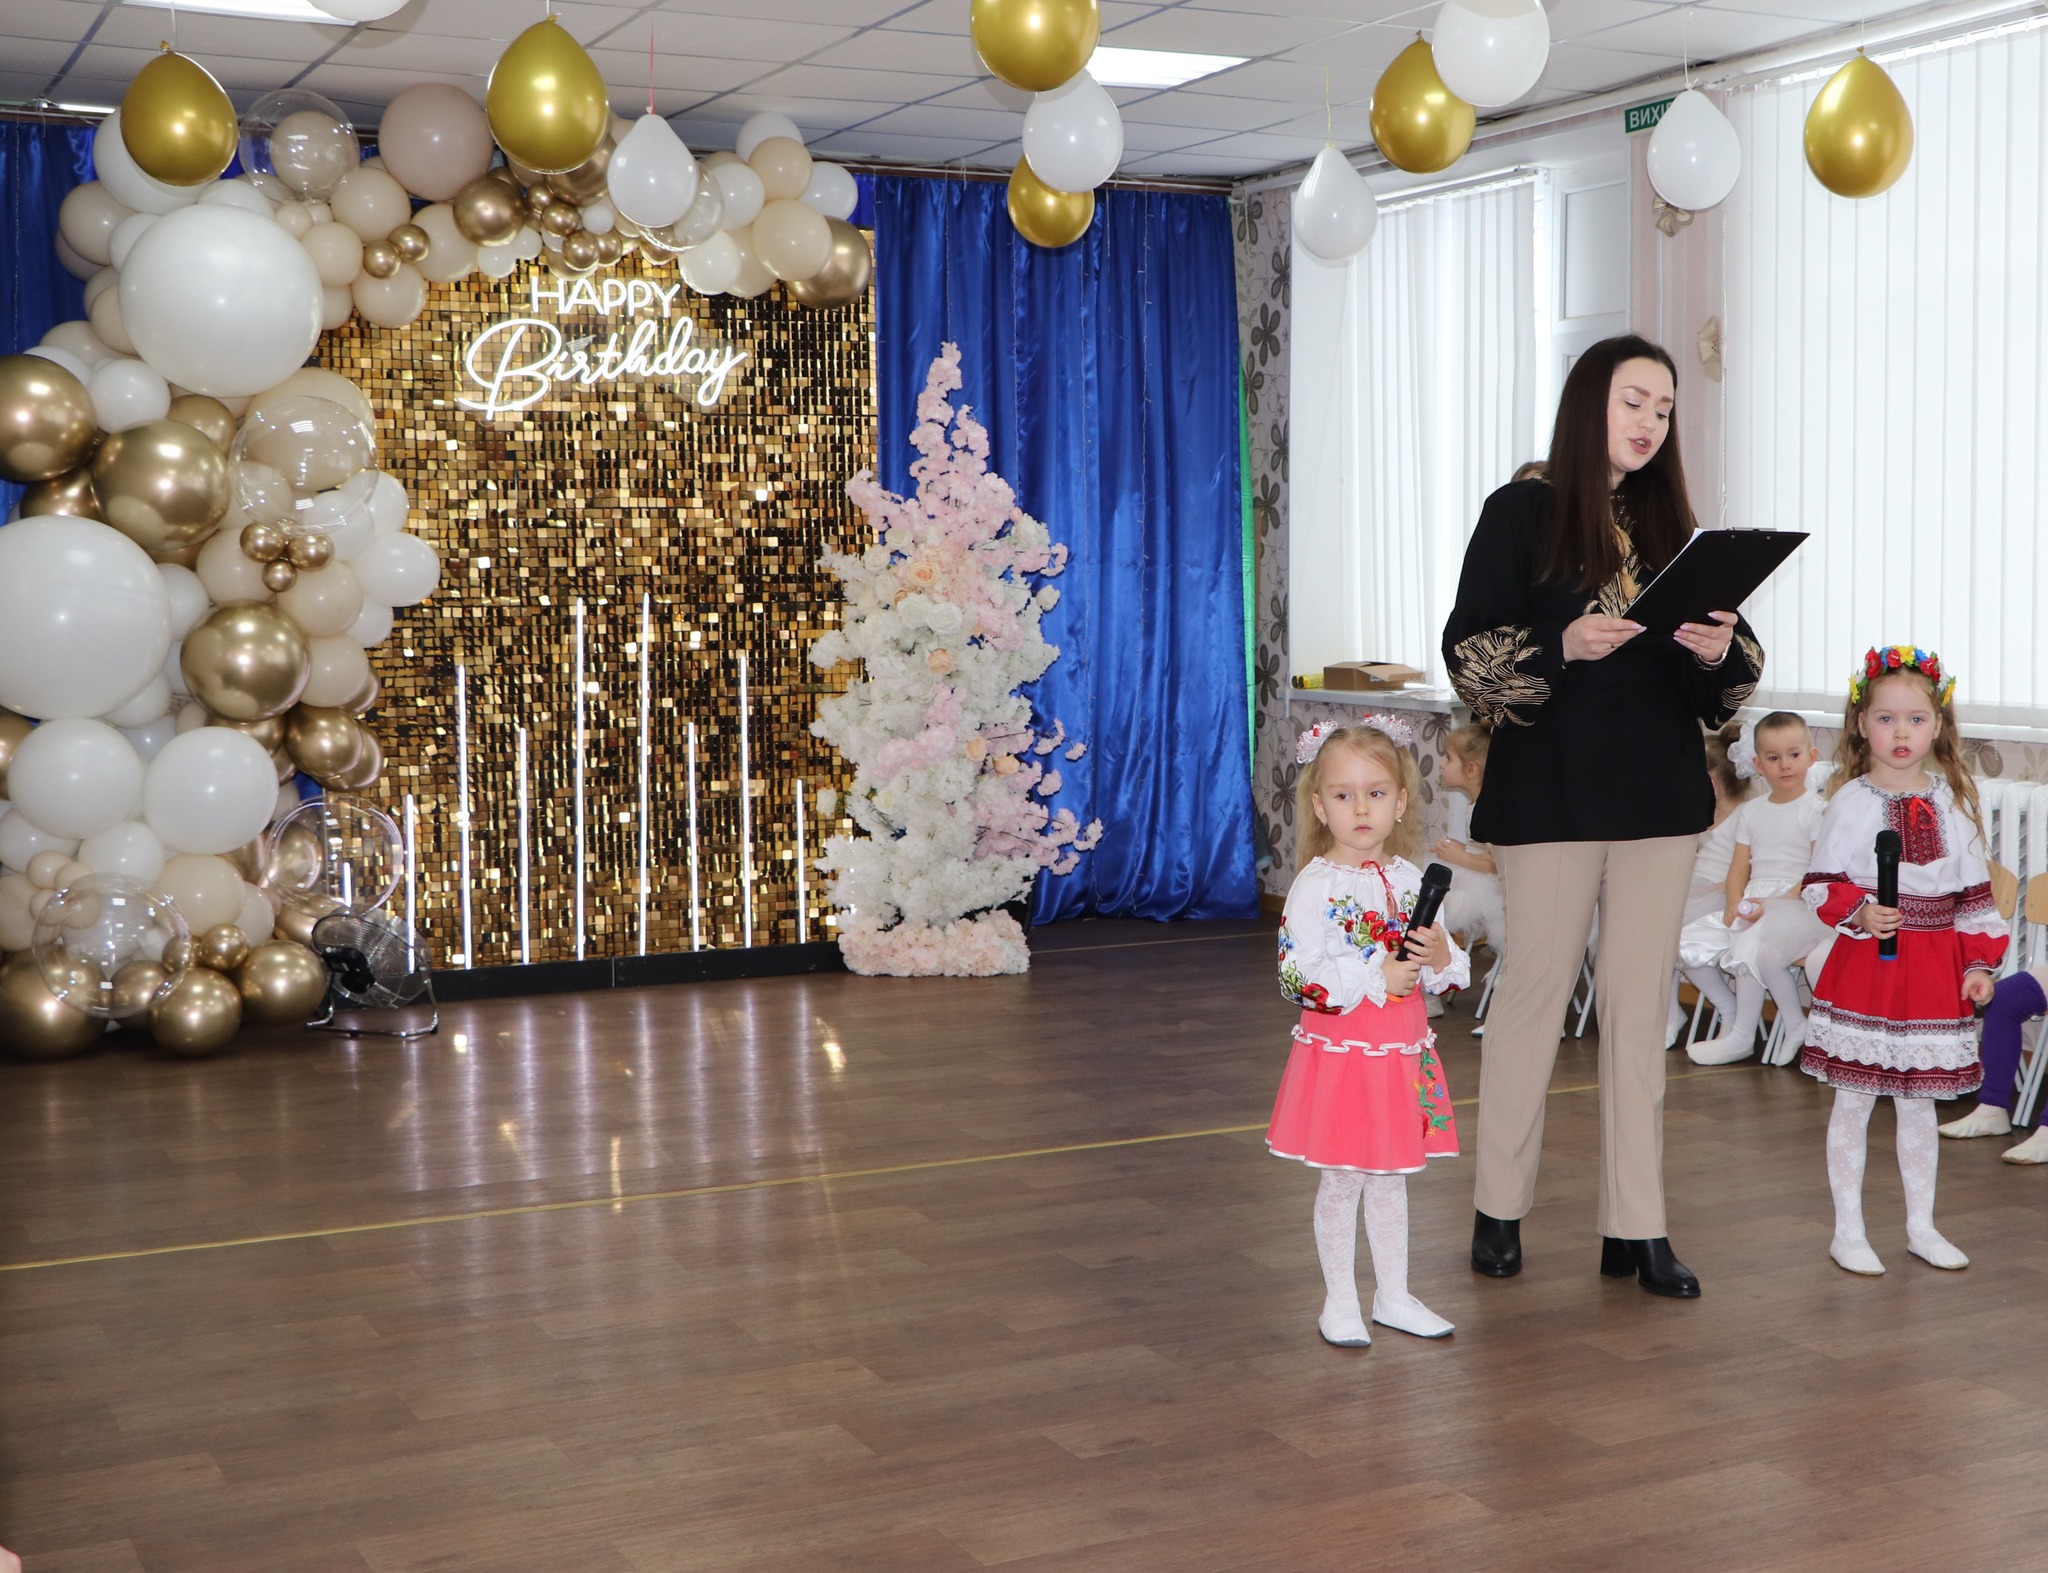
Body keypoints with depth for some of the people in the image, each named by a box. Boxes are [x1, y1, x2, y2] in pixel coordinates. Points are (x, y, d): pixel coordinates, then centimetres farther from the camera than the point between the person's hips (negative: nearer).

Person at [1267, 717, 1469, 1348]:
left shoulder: (1409, 879, 4)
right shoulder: (1315, 887, -14)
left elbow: (1448, 972, 12)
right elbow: (1298, 977, -22)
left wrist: (1440, 958, -11)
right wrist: (1377, 978, -22)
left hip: (1403, 1053, 5)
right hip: (1341, 1054, -5)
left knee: (1390, 1178, 16)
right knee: (1342, 1179, 5)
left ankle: (1393, 1296, 28)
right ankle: (1340, 1301, 19)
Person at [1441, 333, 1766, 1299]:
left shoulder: (1668, 522, 12)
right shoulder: (1523, 511, -2)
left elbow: (1727, 679, 10)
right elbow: (1468, 648, -9)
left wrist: (1722, 652, -12)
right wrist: (1563, 647, -24)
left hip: (1659, 793, 4)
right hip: (1551, 791, -4)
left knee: (1642, 1003, 5)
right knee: (1534, 989, 3)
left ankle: (1636, 1228, 11)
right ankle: (1499, 1209, 17)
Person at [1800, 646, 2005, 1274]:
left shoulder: (1953, 803, 5)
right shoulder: (1851, 800, -4)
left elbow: (1975, 891, 8)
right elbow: (1822, 882, -4)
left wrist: (1980, 963, 3)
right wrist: (1860, 914, -21)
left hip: (1935, 969, 3)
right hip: (1865, 965, -3)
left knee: (1919, 1101, 13)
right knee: (1854, 1099, 3)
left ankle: (1921, 1226, 26)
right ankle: (1848, 1230, 13)